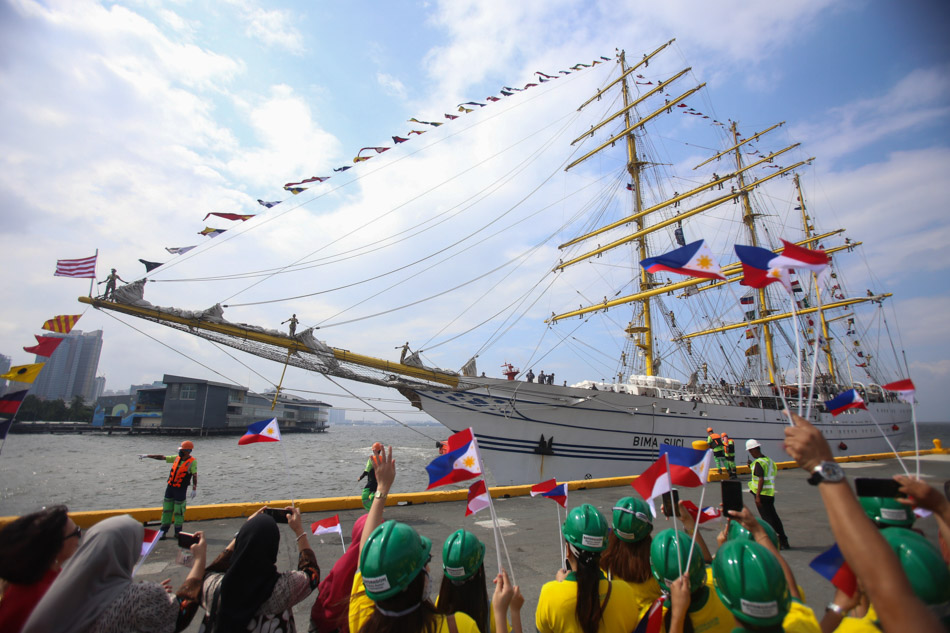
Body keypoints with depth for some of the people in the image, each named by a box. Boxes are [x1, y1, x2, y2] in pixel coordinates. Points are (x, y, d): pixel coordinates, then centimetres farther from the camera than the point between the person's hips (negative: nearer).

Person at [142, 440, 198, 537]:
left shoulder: (192, 462, -13)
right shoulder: (177, 458, 5)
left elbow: (195, 476, -17)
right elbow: (162, 457, 12)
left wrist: (194, 489, -22)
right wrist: (147, 456, 10)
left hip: (181, 489, -6)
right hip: (170, 487, 6)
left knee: (178, 511, 2)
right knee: (167, 509, 10)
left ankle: (178, 532, 15)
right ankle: (163, 530, 21)